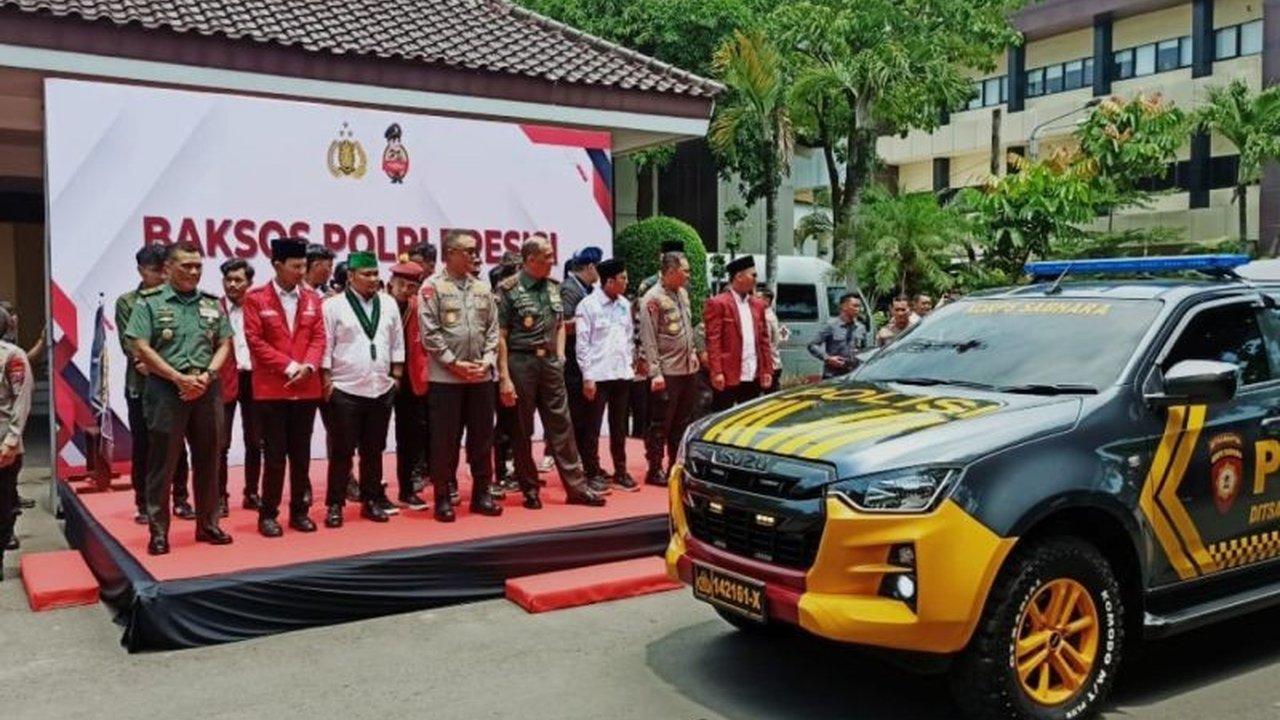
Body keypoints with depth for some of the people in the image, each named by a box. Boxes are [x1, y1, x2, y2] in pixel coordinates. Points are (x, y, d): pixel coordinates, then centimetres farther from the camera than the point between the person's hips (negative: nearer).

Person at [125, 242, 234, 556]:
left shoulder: (212, 303, 11)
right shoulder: (149, 302, -1)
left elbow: (224, 345, 10)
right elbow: (142, 348, -8)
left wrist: (207, 376, -7)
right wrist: (180, 378, -13)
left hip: (207, 390, 4)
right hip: (166, 390, -4)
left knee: (208, 460, 10)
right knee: (162, 461, 1)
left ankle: (208, 524, 20)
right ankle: (158, 531, 8)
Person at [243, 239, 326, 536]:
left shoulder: (312, 298, 9)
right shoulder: (256, 298, -3)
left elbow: (319, 337, 5)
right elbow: (255, 341, -8)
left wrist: (308, 366, -12)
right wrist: (289, 366, -15)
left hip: (307, 388, 4)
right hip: (271, 388, -3)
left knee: (301, 454, 9)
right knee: (274, 454, 1)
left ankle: (300, 511, 19)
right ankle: (268, 514, 11)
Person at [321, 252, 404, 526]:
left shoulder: (388, 304, 8)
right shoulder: (333, 305, -5)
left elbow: (397, 343, 12)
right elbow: (325, 346, -5)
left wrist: (396, 376, 8)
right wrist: (327, 382, -8)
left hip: (381, 389, 4)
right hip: (345, 390, -4)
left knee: (374, 450, 12)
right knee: (342, 451, 3)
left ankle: (372, 501, 22)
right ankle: (335, 505, 12)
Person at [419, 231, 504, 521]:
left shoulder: (482, 288, 10)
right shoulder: (433, 287, -4)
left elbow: (493, 330, 11)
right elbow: (430, 334, -9)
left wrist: (486, 361, -3)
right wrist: (455, 363, -12)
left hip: (481, 376, 5)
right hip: (445, 377, -4)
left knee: (482, 438, 9)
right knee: (445, 440, 1)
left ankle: (481, 493, 20)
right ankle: (443, 497, 11)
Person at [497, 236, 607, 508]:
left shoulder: (553, 287, 10)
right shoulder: (509, 290, -8)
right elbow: (500, 336, -10)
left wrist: (560, 356, 8)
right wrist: (504, 377, -14)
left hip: (550, 362, 5)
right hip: (521, 362, -5)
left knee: (561, 424, 7)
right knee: (522, 430, 5)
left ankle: (576, 486, 12)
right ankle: (530, 490, 15)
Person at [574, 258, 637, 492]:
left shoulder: (624, 304, 10)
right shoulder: (588, 305, -7)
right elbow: (582, 344, -8)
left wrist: (631, 364, 8)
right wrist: (587, 376, -11)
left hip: (622, 374, 5)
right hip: (598, 375, -5)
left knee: (619, 427, 12)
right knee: (592, 428, 3)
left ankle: (620, 472, 20)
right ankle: (593, 473, 12)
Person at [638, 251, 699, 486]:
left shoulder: (682, 293, 11)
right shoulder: (653, 298, -12)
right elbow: (648, 339, -14)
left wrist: (693, 352, 13)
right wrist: (655, 372, -17)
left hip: (689, 369, 8)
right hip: (667, 372, -7)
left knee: (682, 422, 14)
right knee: (661, 424, 1)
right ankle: (654, 470, 10)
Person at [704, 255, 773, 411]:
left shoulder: (758, 304, 15)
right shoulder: (718, 303, -6)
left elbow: (764, 339, 15)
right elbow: (713, 341, -10)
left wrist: (767, 370, 9)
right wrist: (717, 372, -16)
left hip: (753, 376, 6)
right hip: (728, 376, -6)